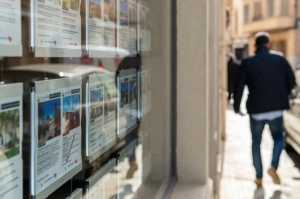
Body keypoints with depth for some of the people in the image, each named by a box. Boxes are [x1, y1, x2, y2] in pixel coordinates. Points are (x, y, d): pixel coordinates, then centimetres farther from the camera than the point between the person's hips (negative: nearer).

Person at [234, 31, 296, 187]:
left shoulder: (247, 63, -3)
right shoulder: (280, 58, 0)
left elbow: (239, 86, -4)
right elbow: (291, 81, 1)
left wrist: (236, 107, 8)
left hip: (256, 109, 0)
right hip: (276, 109, 1)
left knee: (256, 143, 13)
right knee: (278, 138, 19)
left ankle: (259, 177, 11)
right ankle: (273, 166, -3)